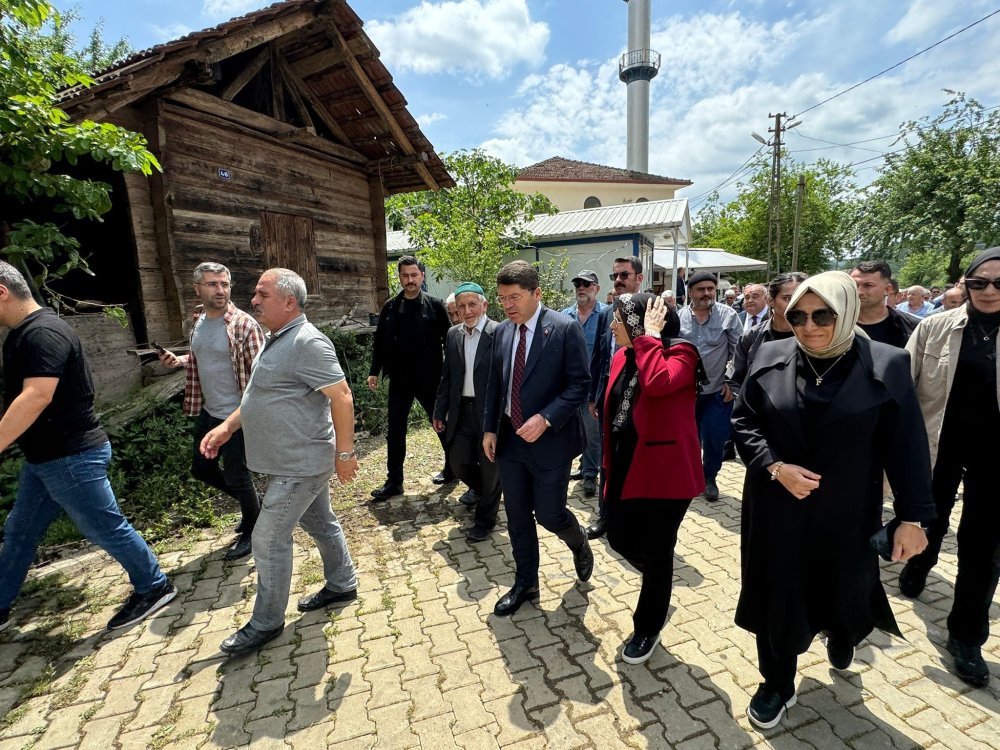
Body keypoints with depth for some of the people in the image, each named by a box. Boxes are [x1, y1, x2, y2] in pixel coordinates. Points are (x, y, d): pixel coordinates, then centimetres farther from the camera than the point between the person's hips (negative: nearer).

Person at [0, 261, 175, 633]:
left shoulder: (44, 333, -22)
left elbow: (36, 398, -32)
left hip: (72, 457, -10)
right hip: (44, 457, 10)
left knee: (106, 528, 3)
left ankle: (154, 587, 19)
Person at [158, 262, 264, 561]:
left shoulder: (243, 324, -17)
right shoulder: (197, 320, 5)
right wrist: (178, 360, 1)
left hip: (236, 416, -8)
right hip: (208, 412, 8)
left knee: (236, 475, 4)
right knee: (201, 468, 20)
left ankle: (251, 531, 27)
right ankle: (251, 501, 40)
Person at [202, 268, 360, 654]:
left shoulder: (307, 343, -23)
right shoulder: (277, 340, 10)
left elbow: (342, 397, -25)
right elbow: (264, 394, 19)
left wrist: (344, 452, -23)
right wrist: (228, 426, 12)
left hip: (299, 465, -9)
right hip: (297, 461, 9)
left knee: (269, 539, 2)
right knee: (321, 524, 20)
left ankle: (266, 622, 21)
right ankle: (342, 585, 38)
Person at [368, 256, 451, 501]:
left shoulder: (434, 305, -5)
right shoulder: (390, 307, 4)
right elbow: (379, 341, 9)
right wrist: (374, 371, 4)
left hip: (429, 379, -3)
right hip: (399, 380, 3)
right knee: (395, 431, 8)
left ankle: (452, 468, 32)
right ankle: (393, 482, 19)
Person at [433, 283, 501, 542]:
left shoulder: (498, 333, -11)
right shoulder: (453, 335, 7)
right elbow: (447, 376, 11)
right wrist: (440, 411, 10)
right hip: (461, 411, 5)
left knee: (490, 466, 8)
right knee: (458, 461, 14)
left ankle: (485, 519, 29)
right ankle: (478, 488, 48)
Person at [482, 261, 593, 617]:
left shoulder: (565, 329, -12)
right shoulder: (502, 332, 5)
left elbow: (579, 384, -13)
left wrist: (546, 419, -22)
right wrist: (490, 428, 7)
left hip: (549, 440, -5)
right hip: (509, 440, 5)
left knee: (548, 514, 4)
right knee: (517, 517, 14)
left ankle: (579, 543, 39)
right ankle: (525, 584, 34)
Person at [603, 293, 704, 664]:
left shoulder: (680, 353, -15)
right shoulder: (623, 355, 7)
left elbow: (657, 384, -38)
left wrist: (650, 336, -24)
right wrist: (610, 464, 16)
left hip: (665, 470, -7)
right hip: (626, 467, 7)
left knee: (656, 553, 8)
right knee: (621, 540, 16)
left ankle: (648, 629, 33)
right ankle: (658, 582, 50)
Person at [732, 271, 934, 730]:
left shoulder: (886, 365, -9)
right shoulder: (771, 358, -6)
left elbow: (906, 448, -6)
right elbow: (744, 421, -1)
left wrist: (913, 517, -6)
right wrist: (775, 466, -16)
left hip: (846, 514, 0)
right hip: (777, 510, 1)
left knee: (843, 590, 20)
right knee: (778, 597, 11)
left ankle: (841, 642, 57)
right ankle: (777, 686, 34)